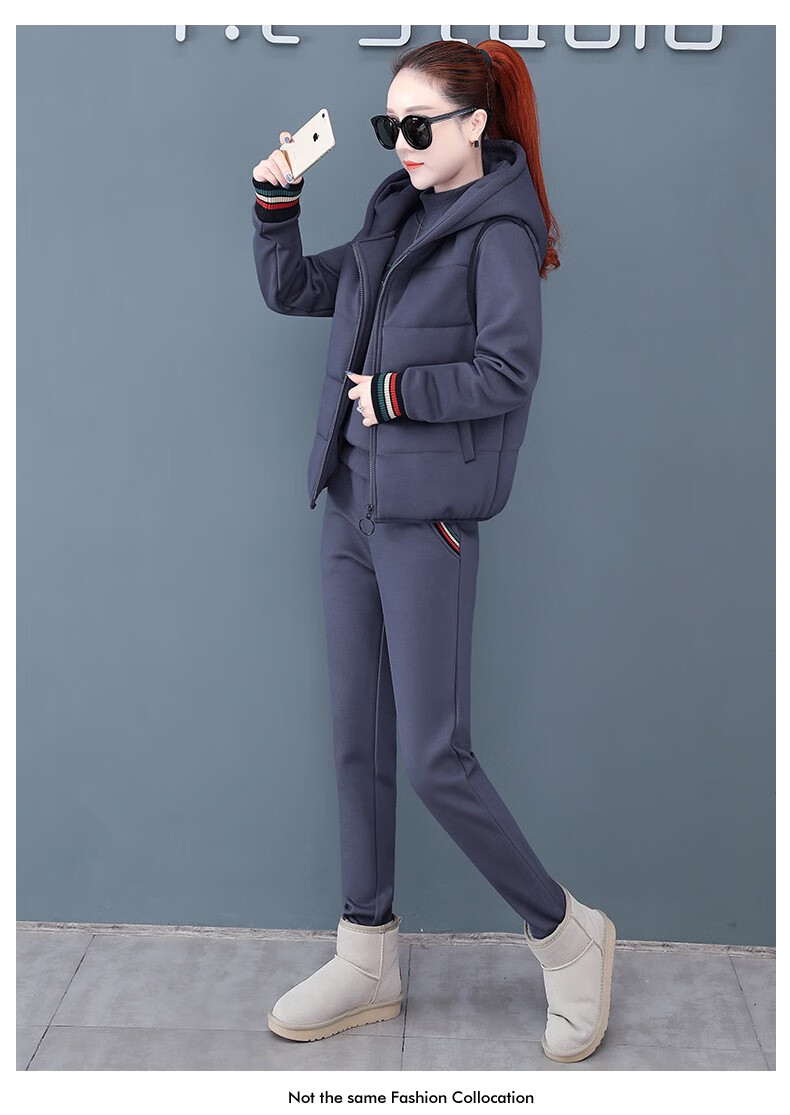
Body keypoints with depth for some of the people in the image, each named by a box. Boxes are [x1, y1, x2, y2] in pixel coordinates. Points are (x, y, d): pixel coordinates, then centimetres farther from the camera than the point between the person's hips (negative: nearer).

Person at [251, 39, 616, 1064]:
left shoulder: (498, 232, -6)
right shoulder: (395, 220, 16)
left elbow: (508, 373, -18)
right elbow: (292, 289, 24)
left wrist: (394, 392, -10)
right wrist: (275, 203, 11)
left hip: (428, 523, -8)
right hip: (351, 510, 8)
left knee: (436, 760, -7)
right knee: (359, 746, 11)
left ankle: (569, 936, 16)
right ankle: (368, 964, 25)